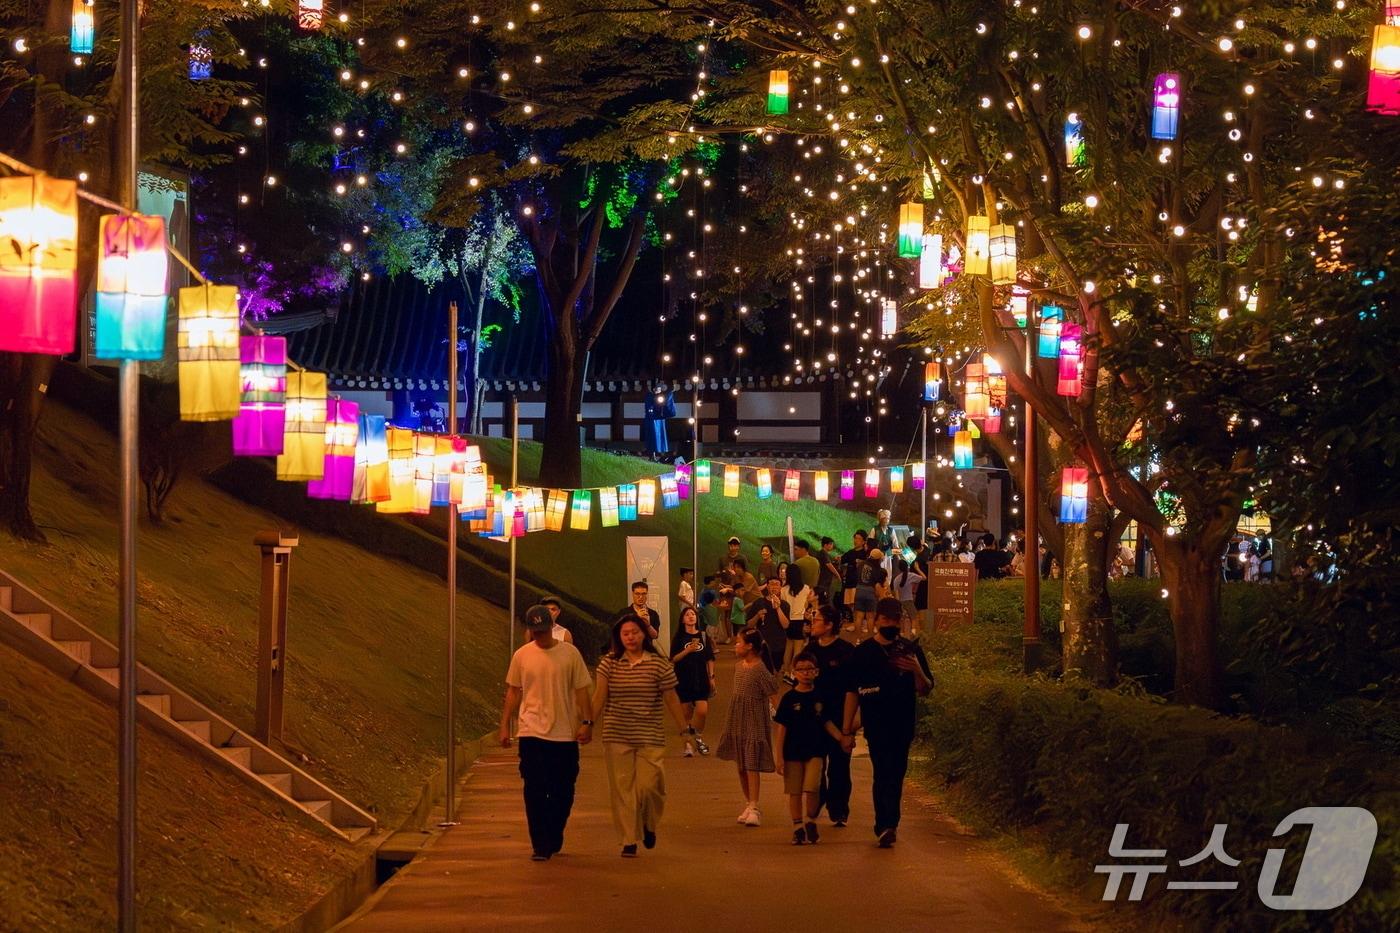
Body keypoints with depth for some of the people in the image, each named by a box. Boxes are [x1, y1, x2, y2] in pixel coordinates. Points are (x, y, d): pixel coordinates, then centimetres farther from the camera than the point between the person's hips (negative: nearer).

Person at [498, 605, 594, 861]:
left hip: (565, 734, 0)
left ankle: (554, 839, 26)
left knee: (562, 792, 7)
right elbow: (513, 692, 10)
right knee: (535, 791, -5)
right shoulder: (521, 655, 3)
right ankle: (540, 846, 0)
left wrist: (586, 722, -6)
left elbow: (581, 690, 2)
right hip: (531, 733, 0)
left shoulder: (570, 654, 0)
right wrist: (505, 726, 8)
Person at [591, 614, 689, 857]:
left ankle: (649, 825, 21)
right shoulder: (609, 663, 3)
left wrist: (684, 729, 4)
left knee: (649, 785, -9)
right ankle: (628, 841, 9)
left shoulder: (659, 664, -1)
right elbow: (599, 697, 5)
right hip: (617, 737, 1)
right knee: (622, 789, 1)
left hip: (650, 737, -1)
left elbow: (671, 700, 3)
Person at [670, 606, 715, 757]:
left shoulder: (703, 635, 6)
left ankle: (699, 738, 12)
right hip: (684, 679, -1)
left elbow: (710, 658, 9)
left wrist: (712, 677, 5)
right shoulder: (679, 638, 1)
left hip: (701, 678, 1)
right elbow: (673, 659, -4)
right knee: (687, 713, 3)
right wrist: (687, 650, -17)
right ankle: (689, 743, 14)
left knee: (702, 711, -12)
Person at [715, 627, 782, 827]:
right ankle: (748, 805, 21)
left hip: (755, 722, -8)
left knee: (752, 765, -11)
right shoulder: (738, 666, 9)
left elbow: (774, 696, -15)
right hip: (737, 722, 8)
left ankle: (753, 809, -12)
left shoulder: (760, 670, -15)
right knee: (741, 766, 11)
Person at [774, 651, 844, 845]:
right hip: (792, 752, 0)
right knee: (794, 792, 4)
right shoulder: (789, 698, -2)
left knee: (812, 789, -12)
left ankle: (811, 822, 9)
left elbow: (828, 723, 12)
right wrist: (780, 756, -5)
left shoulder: (820, 697, 4)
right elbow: (781, 728, -2)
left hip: (815, 751, 0)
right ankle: (798, 828, 16)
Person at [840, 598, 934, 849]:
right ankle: (886, 826, -10)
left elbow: (925, 691, 7)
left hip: (903, 725, 2)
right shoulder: (863, 652, 2)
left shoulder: (911, 650, 7)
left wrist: (917, 671, -15)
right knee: (885, 774, -9)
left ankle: (886, 827, 15)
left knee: (894, 775, 6)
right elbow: (852, 693, 3)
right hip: (876, 725, -2)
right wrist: (846, 730, 0)